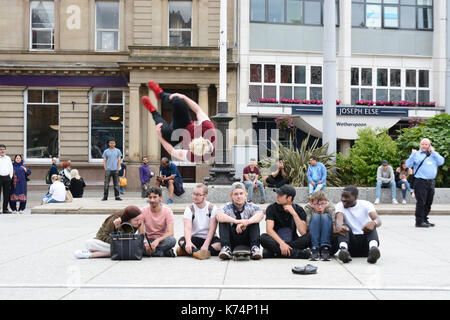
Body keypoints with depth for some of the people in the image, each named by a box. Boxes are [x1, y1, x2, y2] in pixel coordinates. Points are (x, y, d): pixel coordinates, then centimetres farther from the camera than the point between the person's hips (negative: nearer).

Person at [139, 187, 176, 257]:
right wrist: (145, 242, -31)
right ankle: (165, 252, -26)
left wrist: (157, 240, -38)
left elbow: (170, 233, -20)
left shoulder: (167, 211, -9)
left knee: (172, 240, -36)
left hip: (162, 239, -1)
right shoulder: (143, 211, -3)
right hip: (148, 239, 2)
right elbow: (141, 232, -9)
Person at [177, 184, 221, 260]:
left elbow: (212, 229, -12)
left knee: (220, 244, -32)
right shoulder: (190, 209, 0)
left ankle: (188, 251, -34)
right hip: (195, 238, 1)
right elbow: (187, 228, -15)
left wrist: (205, 245, -26)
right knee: (181, 240, -28)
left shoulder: (212, 208, -2)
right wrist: (188, 242, -35)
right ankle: (196, 251, -53)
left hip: (209, 238, -1)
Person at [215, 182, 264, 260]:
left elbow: (260, 214, -24)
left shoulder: (250, 207, -1)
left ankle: (255, 247, -31)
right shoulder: (227, 208, -1)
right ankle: (226, 247, -30)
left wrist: (246, 223, -41)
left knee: (254, 221, -19)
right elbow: (218, 216, -25)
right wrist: (236, 221, -40)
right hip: (232, 243, 0)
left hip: (247, 242, 0)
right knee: (223, 221, -18)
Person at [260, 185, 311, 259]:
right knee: (263, 237, -32)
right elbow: (269, 229, -19)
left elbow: (303, 232, -17)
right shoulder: (272, 208, -5)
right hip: (276, 242, -1)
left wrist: (294, 213, -21)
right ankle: (298, 253, -37)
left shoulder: (299, 210, -2)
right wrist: (281, 243, -33)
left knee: (308, 238, -26)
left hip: (293, 242, 1)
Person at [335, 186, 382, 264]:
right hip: (351, 243, 0)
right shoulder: (340, 206, 3)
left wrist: (374, 223, -45)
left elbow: (378, 220, -18)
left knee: (371, 225, -25)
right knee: (343, 226, -24)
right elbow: (339, 219, -20)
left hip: (365, 240, 0)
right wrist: (339, 226, -46)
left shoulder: (366, 204, 0)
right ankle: (343, 250, -50)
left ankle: (373, 248, -53)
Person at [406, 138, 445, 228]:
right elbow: (408, 165, -4)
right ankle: (419, 221, -6)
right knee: (421, 202, -9)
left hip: (431, 182, 5)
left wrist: (433, 152, -2)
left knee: (428, 203, 10)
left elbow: (441, 162, 2)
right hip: (420, 182, -5)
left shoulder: (434, 154, 17)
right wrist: (412, 155, -15)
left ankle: (425, 220, 20)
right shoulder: (416, 154, 6)